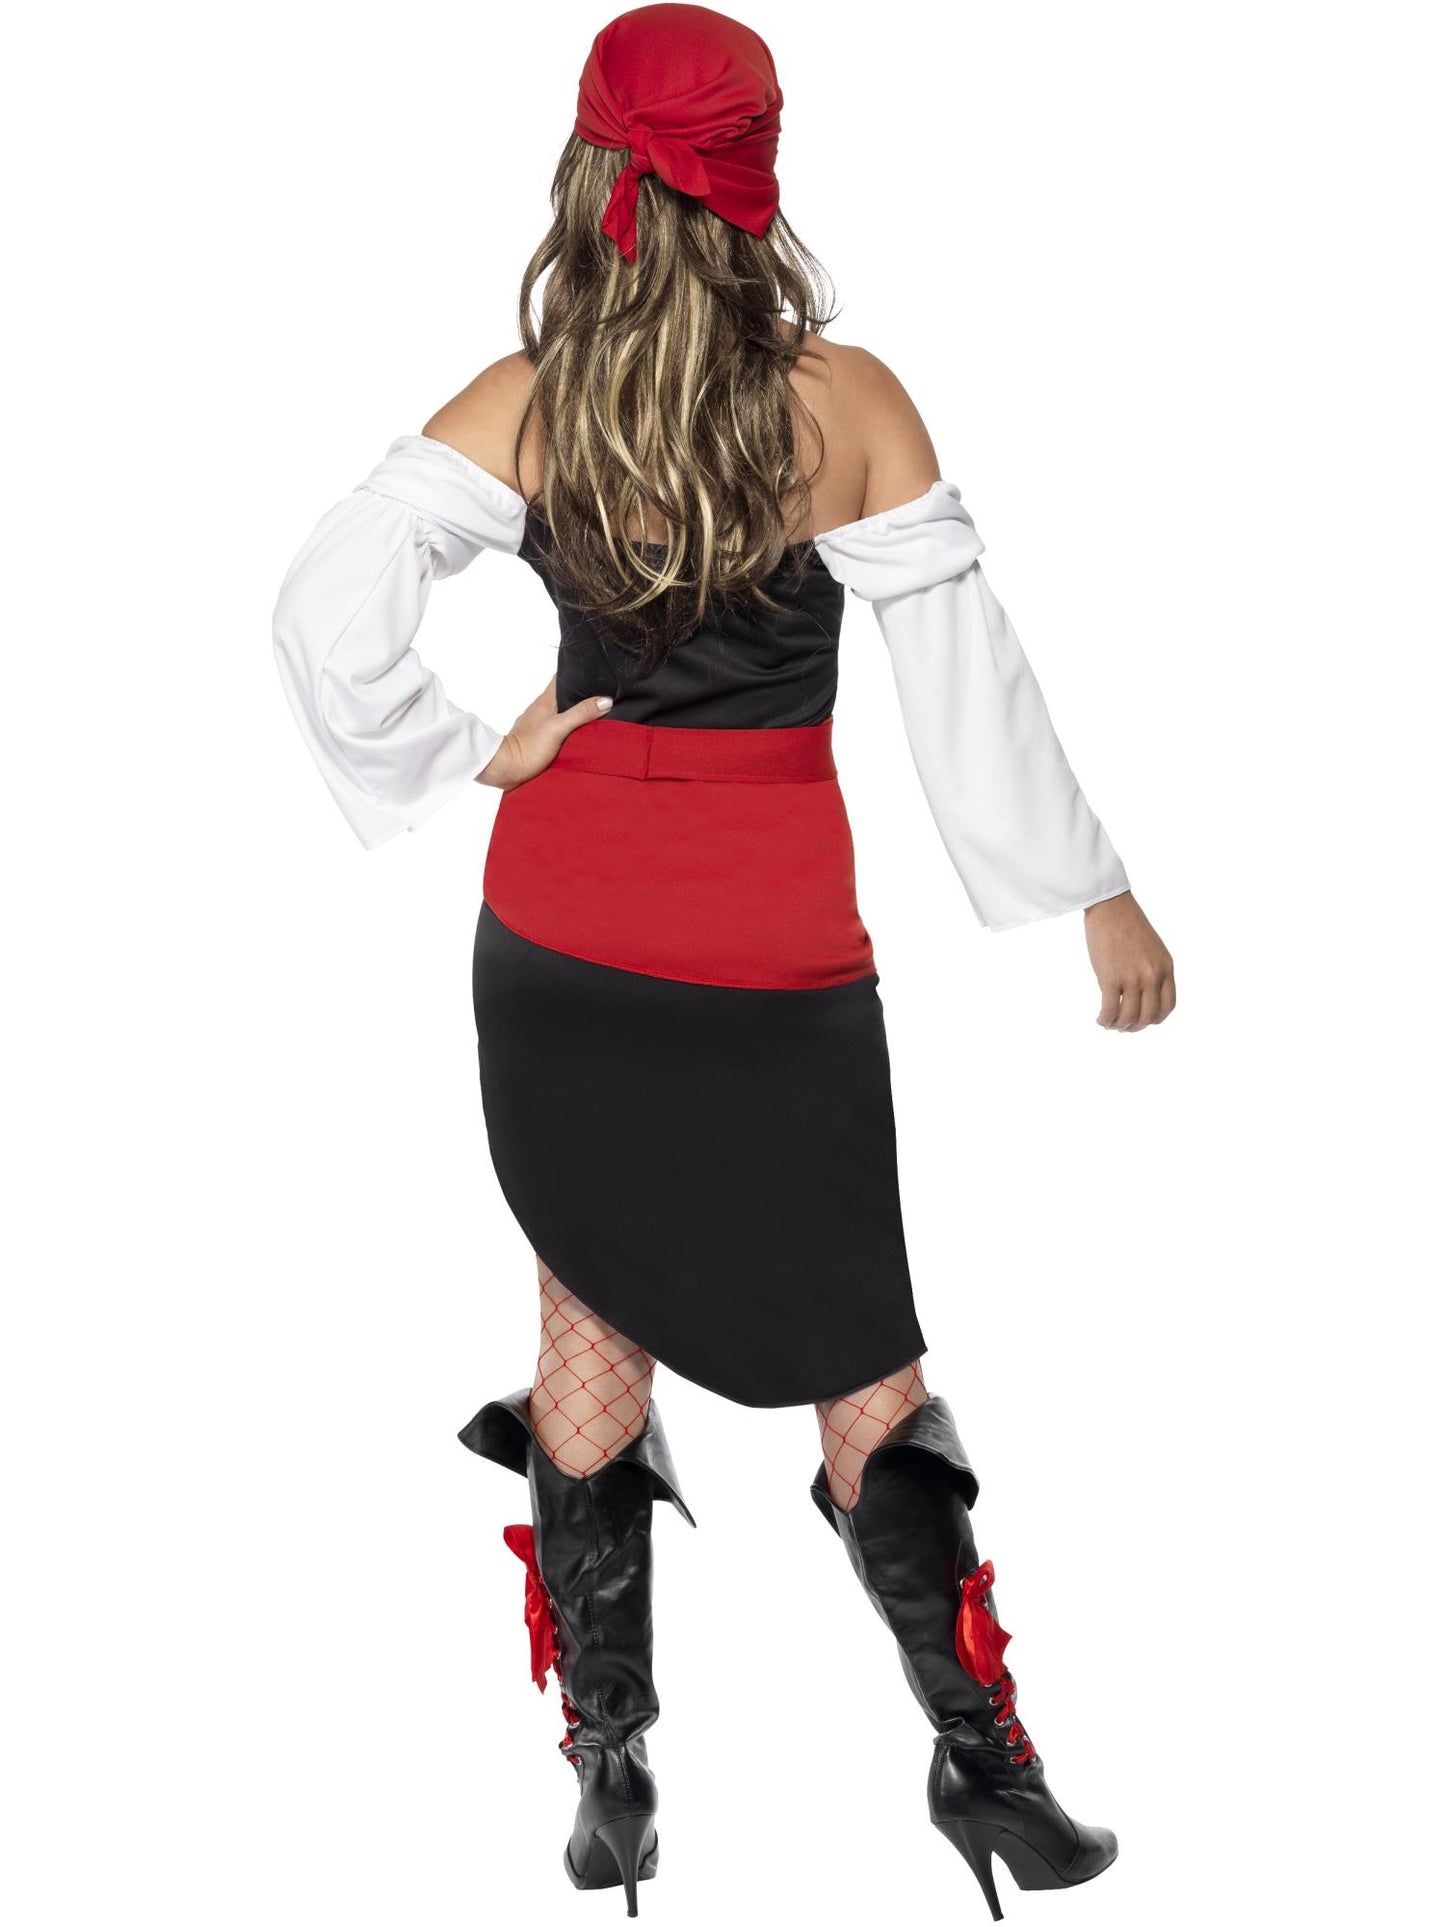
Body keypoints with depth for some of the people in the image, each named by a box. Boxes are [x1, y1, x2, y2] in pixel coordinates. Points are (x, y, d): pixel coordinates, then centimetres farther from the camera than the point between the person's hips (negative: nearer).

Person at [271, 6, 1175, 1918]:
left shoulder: (526, 401, -5)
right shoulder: (846, 400, -10)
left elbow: (329, 613, -12)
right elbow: (968, 680, -7)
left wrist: (471, 758, -1)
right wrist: (1097, 895, 1)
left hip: (559, 936, 2)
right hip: (775, 950, -2)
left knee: (592, 1345, 14)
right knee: (861, 1353, 9)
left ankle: (610, 1764, 19)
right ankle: (982, 1760, 13)